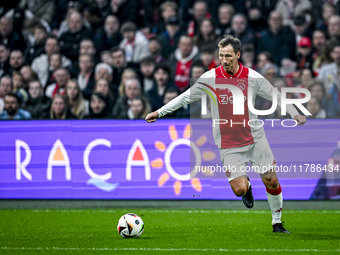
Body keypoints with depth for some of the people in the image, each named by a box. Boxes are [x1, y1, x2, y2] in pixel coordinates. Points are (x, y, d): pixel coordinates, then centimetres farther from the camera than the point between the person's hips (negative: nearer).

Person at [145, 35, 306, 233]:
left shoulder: (252, 77, -5)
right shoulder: (210, 78, -6)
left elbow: (275, 96, 7)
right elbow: (186, 97, 4)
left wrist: (295, 114, -2)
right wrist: (159, 112, 4)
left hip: (255, 137, 1)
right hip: (228, 143, -1)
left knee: (271, 181, -2)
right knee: (239, 190, -12)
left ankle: (277, 222, 19)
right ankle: (247, 185, 27)